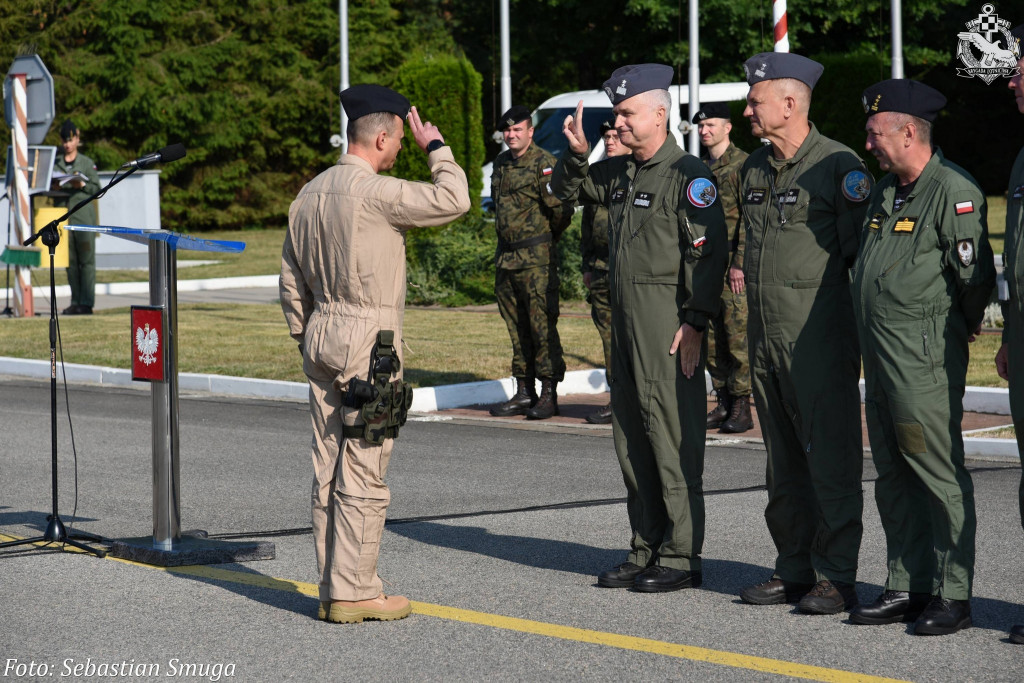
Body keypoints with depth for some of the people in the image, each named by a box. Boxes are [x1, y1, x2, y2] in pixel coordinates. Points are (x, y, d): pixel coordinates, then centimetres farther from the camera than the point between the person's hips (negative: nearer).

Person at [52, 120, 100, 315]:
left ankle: (87, 302, -7)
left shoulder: (87, 163, 6)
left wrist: (82, 185, -15)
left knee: (87, 260, -6)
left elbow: (97, 188, 2)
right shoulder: (55, 163, 14)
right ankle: (75, 302, 9)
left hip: (84, 215, -3)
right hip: (63, 216, 3)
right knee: (70, 261, 5)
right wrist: (54, 187, -6)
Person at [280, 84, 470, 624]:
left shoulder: (310, 193, 12)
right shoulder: (374, 192, -14)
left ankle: (332, 588, 14)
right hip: (368, 342, -9)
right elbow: (453, 200, -14)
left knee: (329, 470, 10)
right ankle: (354, 593, -3)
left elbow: (291, 280, 18)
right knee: (362, 474, -5)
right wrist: (436, 147, 1)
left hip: (321, 338, 9)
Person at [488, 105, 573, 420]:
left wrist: (545, 239, 0)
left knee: (542, 324, -7)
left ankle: (549, 394, -5)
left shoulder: (543, 163, -11)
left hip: (536, 258, -8)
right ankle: (524, 392, 18)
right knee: (517, 327, 11)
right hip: (506, 258, 8)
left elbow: (562, 208, -14)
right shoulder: (501, 163, 14)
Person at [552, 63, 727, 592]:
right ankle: (646, 551, 20)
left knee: (672, 438, -6)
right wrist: (576, 152, 10)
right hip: (625, 320, 9)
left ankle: (681, 558, -1)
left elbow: (707, 252, -15)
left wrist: (695, 323, -19)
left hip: (669, 325, -9)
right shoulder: (619, 173, 16)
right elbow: (566, 189, 32)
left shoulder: (687, 175, -9)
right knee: (631, 438, 12)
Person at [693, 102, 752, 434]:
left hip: (734, 261, -7)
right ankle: (723, 403, 14)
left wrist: (739, 263, -17)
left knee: (737, 334, -7)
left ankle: (741, 408, -3)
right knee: (711, 336, 7)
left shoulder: (743, 165, -7)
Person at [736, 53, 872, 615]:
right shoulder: (754, 169, 15)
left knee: (831, 461, -4)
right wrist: (752, 277, 16)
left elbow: (862, 252, -9)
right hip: (765, 336, 8)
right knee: (784, 463, 12)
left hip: (820, 337, -8)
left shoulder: (838, 165, -9)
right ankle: (794, 570, 20)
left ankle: (835, 578, -1)